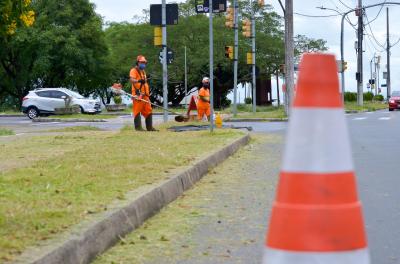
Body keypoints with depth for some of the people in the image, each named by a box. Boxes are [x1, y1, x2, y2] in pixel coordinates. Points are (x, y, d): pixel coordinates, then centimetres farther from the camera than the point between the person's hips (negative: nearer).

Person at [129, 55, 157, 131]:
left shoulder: (143, 72, 25)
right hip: (138, 94, -9)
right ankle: (138, 127, -8)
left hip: (145, 95, 9)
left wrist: (147, 93, 28)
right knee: (137, 110, -8)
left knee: (148, 111, 7)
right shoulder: (134, 70, -4)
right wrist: (138, 80, -43)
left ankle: (149, 127, 12)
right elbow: (132, 80, -23)